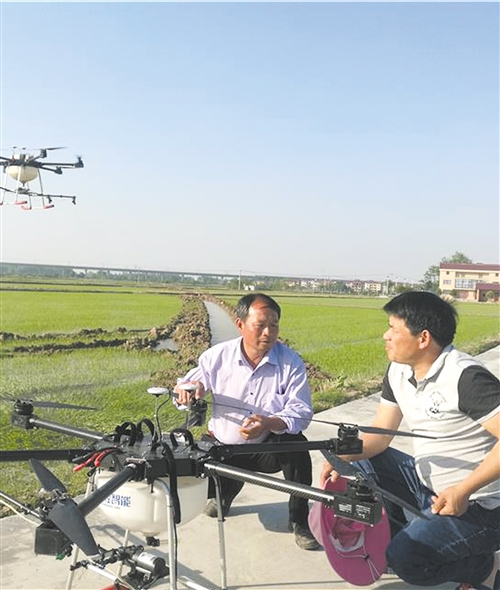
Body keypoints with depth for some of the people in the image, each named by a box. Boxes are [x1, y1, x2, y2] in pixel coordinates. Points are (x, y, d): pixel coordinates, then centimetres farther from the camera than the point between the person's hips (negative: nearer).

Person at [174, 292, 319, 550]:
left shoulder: (291, 362, -11)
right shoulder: (217, 356, -7)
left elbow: (301, 412, -15)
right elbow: (183, 386, 3)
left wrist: (270, 423, -36)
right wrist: (189, 388, -24)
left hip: (268, 449, -2)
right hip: (222, 448, 2)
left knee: (297, 444, -31)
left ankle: (299, 521, -8)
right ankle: (224, 493, 27)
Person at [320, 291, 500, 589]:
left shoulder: (465, 376, -24)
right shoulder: (399, 371, 0)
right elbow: (379, 436, 4)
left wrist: (462, 490, -30)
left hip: (476, 506, -8)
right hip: (426, 483, 8)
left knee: (405, 558, -22)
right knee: (362, 460, 2)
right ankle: (398, 533, 13)